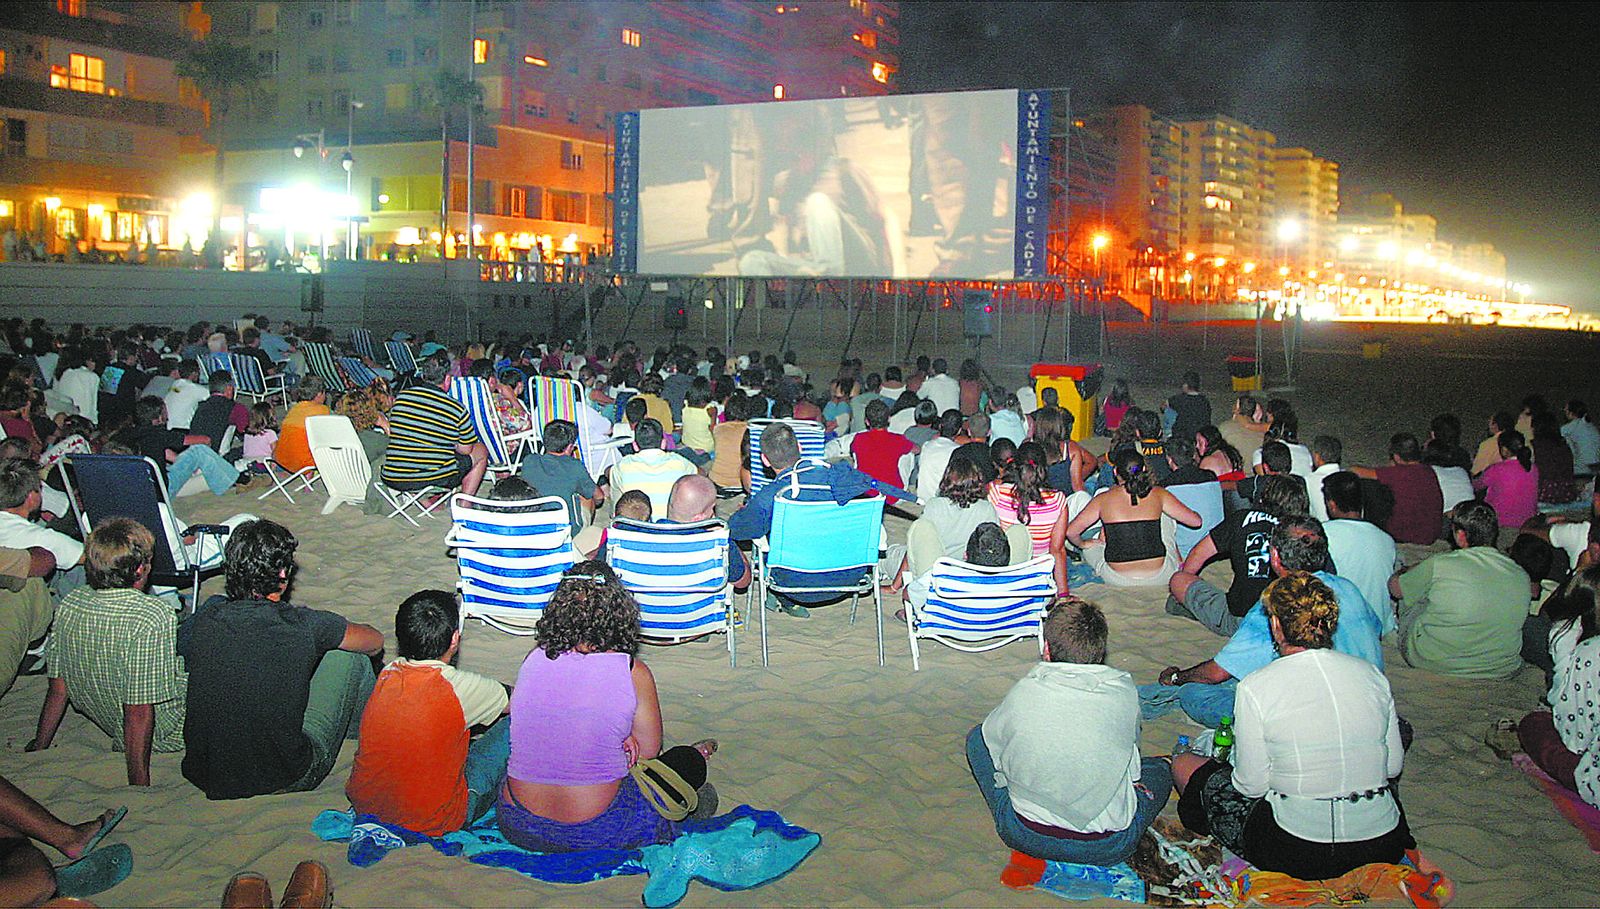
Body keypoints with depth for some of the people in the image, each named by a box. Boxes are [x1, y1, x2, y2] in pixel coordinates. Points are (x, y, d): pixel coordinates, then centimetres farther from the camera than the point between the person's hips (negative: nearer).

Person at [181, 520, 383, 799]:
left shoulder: (203, 621, -7)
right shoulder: (305, 626, -17)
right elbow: (375, 642, 4)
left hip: (205, 778, 4)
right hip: (286, 781, -4)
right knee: (349, 656, 10)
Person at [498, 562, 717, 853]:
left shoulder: (535, 660, -5)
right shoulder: (634, 672, -15)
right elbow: (648, 752, -1)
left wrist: (619, 738, 3)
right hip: (599, 834, -4)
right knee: (690, 760, 22)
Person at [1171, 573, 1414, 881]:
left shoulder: (1256, 687, -14)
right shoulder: (1371, 674, 0)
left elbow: (1252, 785, -8)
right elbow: (1394, 765, 9)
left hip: (1298, 854, -4)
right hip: (1382, 845, 4)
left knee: (1184, 764, 13)